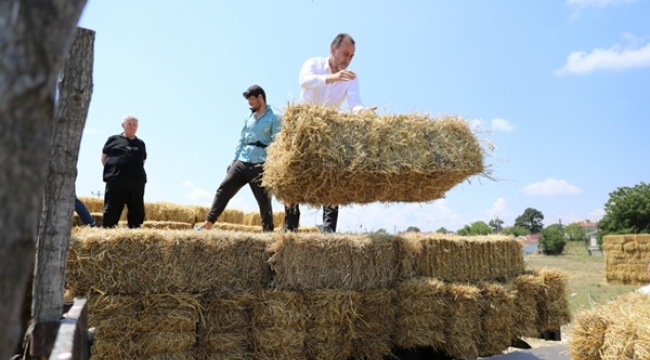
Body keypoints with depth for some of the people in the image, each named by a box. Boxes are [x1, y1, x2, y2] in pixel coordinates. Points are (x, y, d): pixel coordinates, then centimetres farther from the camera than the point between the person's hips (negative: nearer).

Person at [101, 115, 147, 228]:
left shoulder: (141, 143, 20)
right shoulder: (113, 139, 11)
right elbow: (104, 158, 12)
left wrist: (136, 171, 9)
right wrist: (112, 170, 2)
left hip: (137, 180, 4)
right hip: (116, 179, -4)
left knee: (137, 211, 3)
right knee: (111, 209, -5)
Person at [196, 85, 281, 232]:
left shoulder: (274, 117, -2)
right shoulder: (249, 117, 18)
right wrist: (234, 160, 14)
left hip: (261, 166, -6)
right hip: (242, 162, 6)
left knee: (264, 200, -1)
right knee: (224, 188, -4)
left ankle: (268, 231, 11)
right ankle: (208, 222, -1)